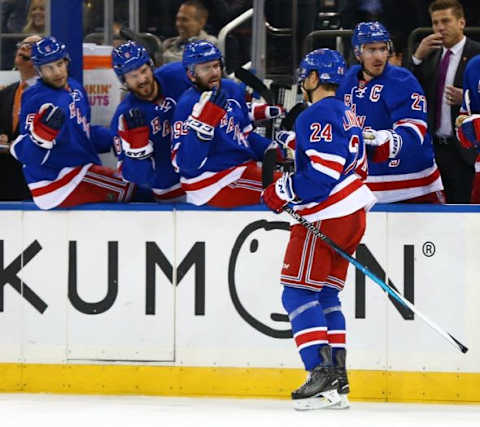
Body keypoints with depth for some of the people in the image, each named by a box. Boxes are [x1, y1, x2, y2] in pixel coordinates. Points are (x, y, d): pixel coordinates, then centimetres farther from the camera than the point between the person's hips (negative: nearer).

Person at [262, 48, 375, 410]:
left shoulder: (318, 115, -14)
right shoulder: (347, 115, 18)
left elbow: (323, 173, -23)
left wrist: (283, 191, -15)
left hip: (326, 218, -10)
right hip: (353, 216, 10)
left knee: (299, 294, -7)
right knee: (325, 296, 14)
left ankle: (322, 375, -17)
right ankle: (337, 383, 10)